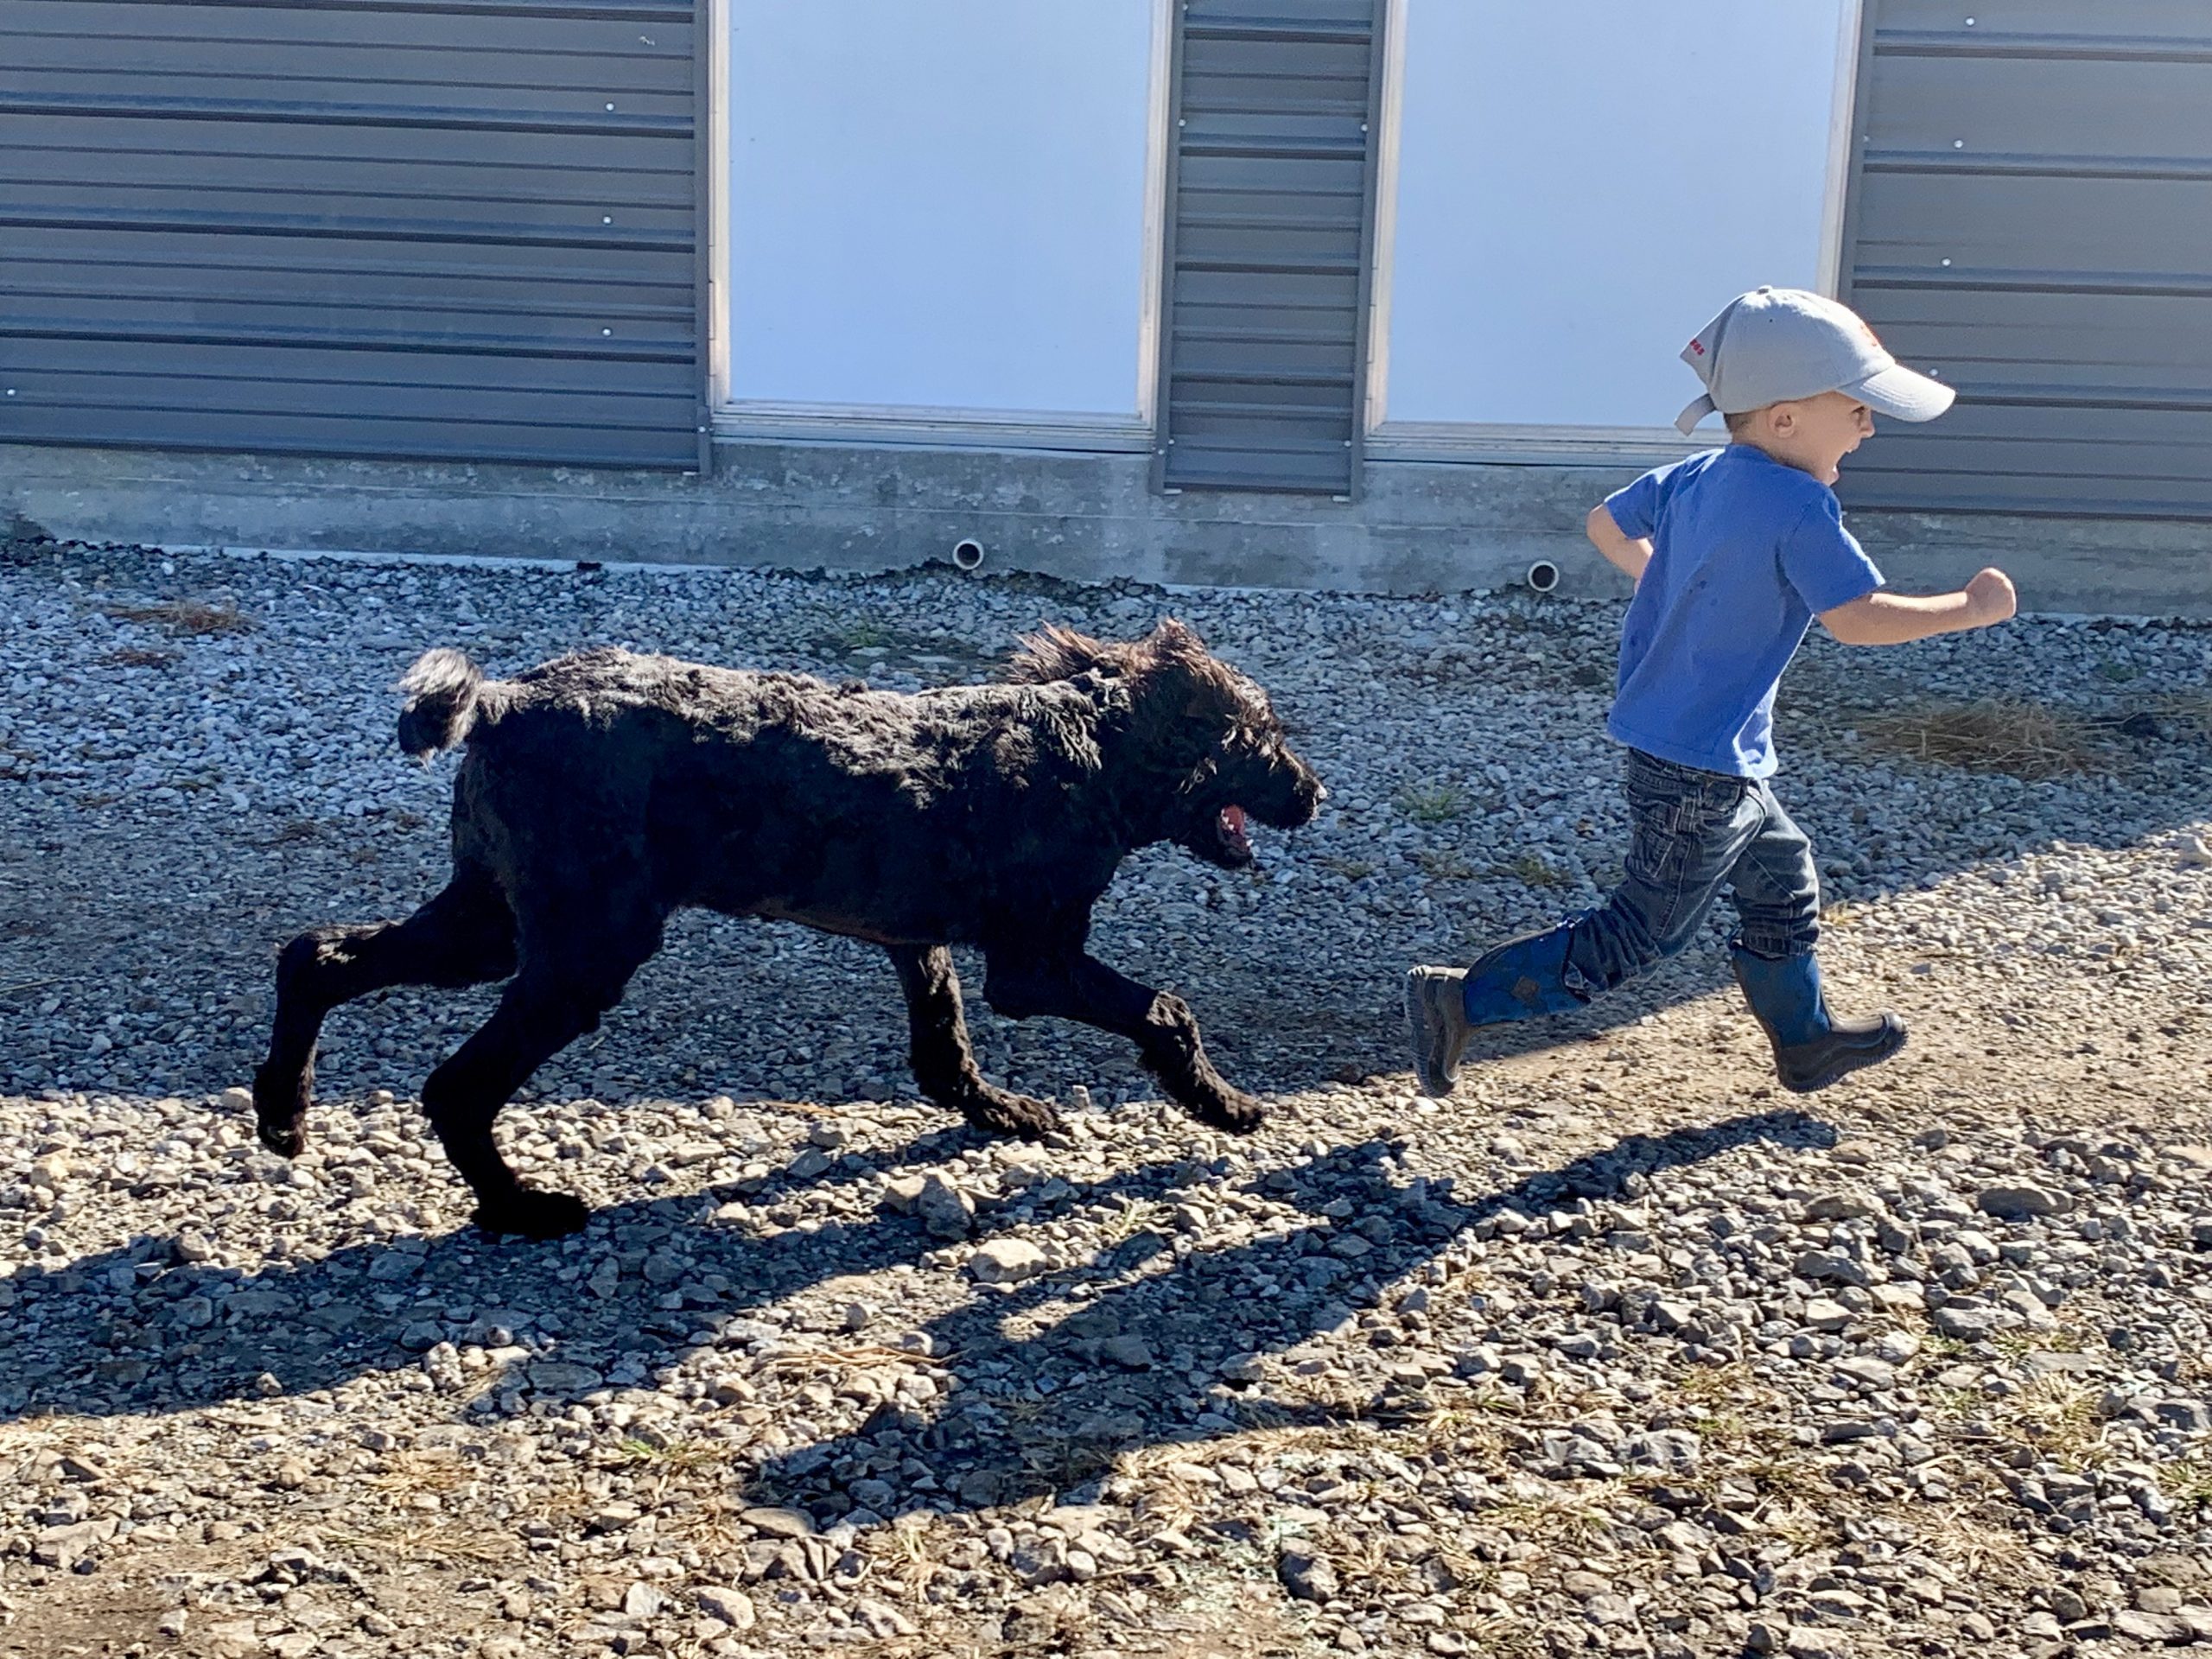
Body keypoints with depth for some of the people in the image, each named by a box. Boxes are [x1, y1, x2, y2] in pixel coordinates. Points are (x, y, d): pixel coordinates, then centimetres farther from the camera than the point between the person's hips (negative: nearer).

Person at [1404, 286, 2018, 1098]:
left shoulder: (1691, 479, 4)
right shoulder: (1798, 506, -21)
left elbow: (1608, 523, 18)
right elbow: (1857, 618, -24)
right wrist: (1971, 608, -12)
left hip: (1663, 741, 10)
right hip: (1703, 772, -10)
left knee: (1782, 877, 24)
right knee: (1641, 932, 1)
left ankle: (1805, 1041, 41)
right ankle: (1463, 999, 2)